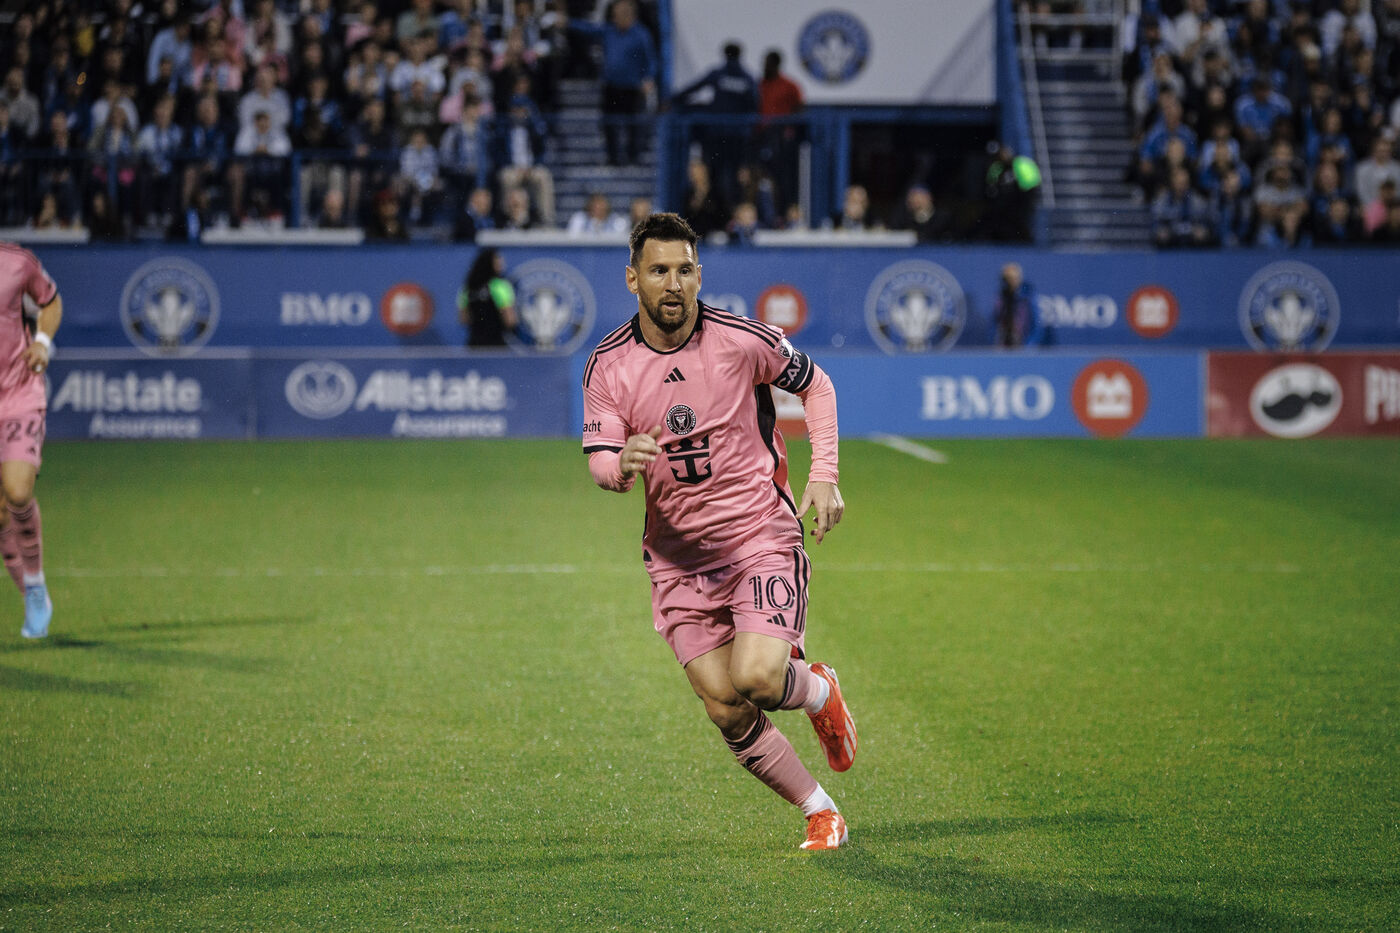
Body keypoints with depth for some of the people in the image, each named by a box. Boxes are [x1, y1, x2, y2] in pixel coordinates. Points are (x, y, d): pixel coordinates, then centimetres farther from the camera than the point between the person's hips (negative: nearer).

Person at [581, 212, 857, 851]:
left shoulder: (744, 340, -9)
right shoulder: (608, 365, -3)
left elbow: (815, 385, 8)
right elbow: (599, 460, -5)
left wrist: (823, 478, -2)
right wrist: (622, 465, -30)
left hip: (762, 535, -3)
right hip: (676, 554, 3)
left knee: (756, 678, -23)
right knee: (726, 711, -4)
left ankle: (819, 692, 14)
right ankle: (820, 812, 16)